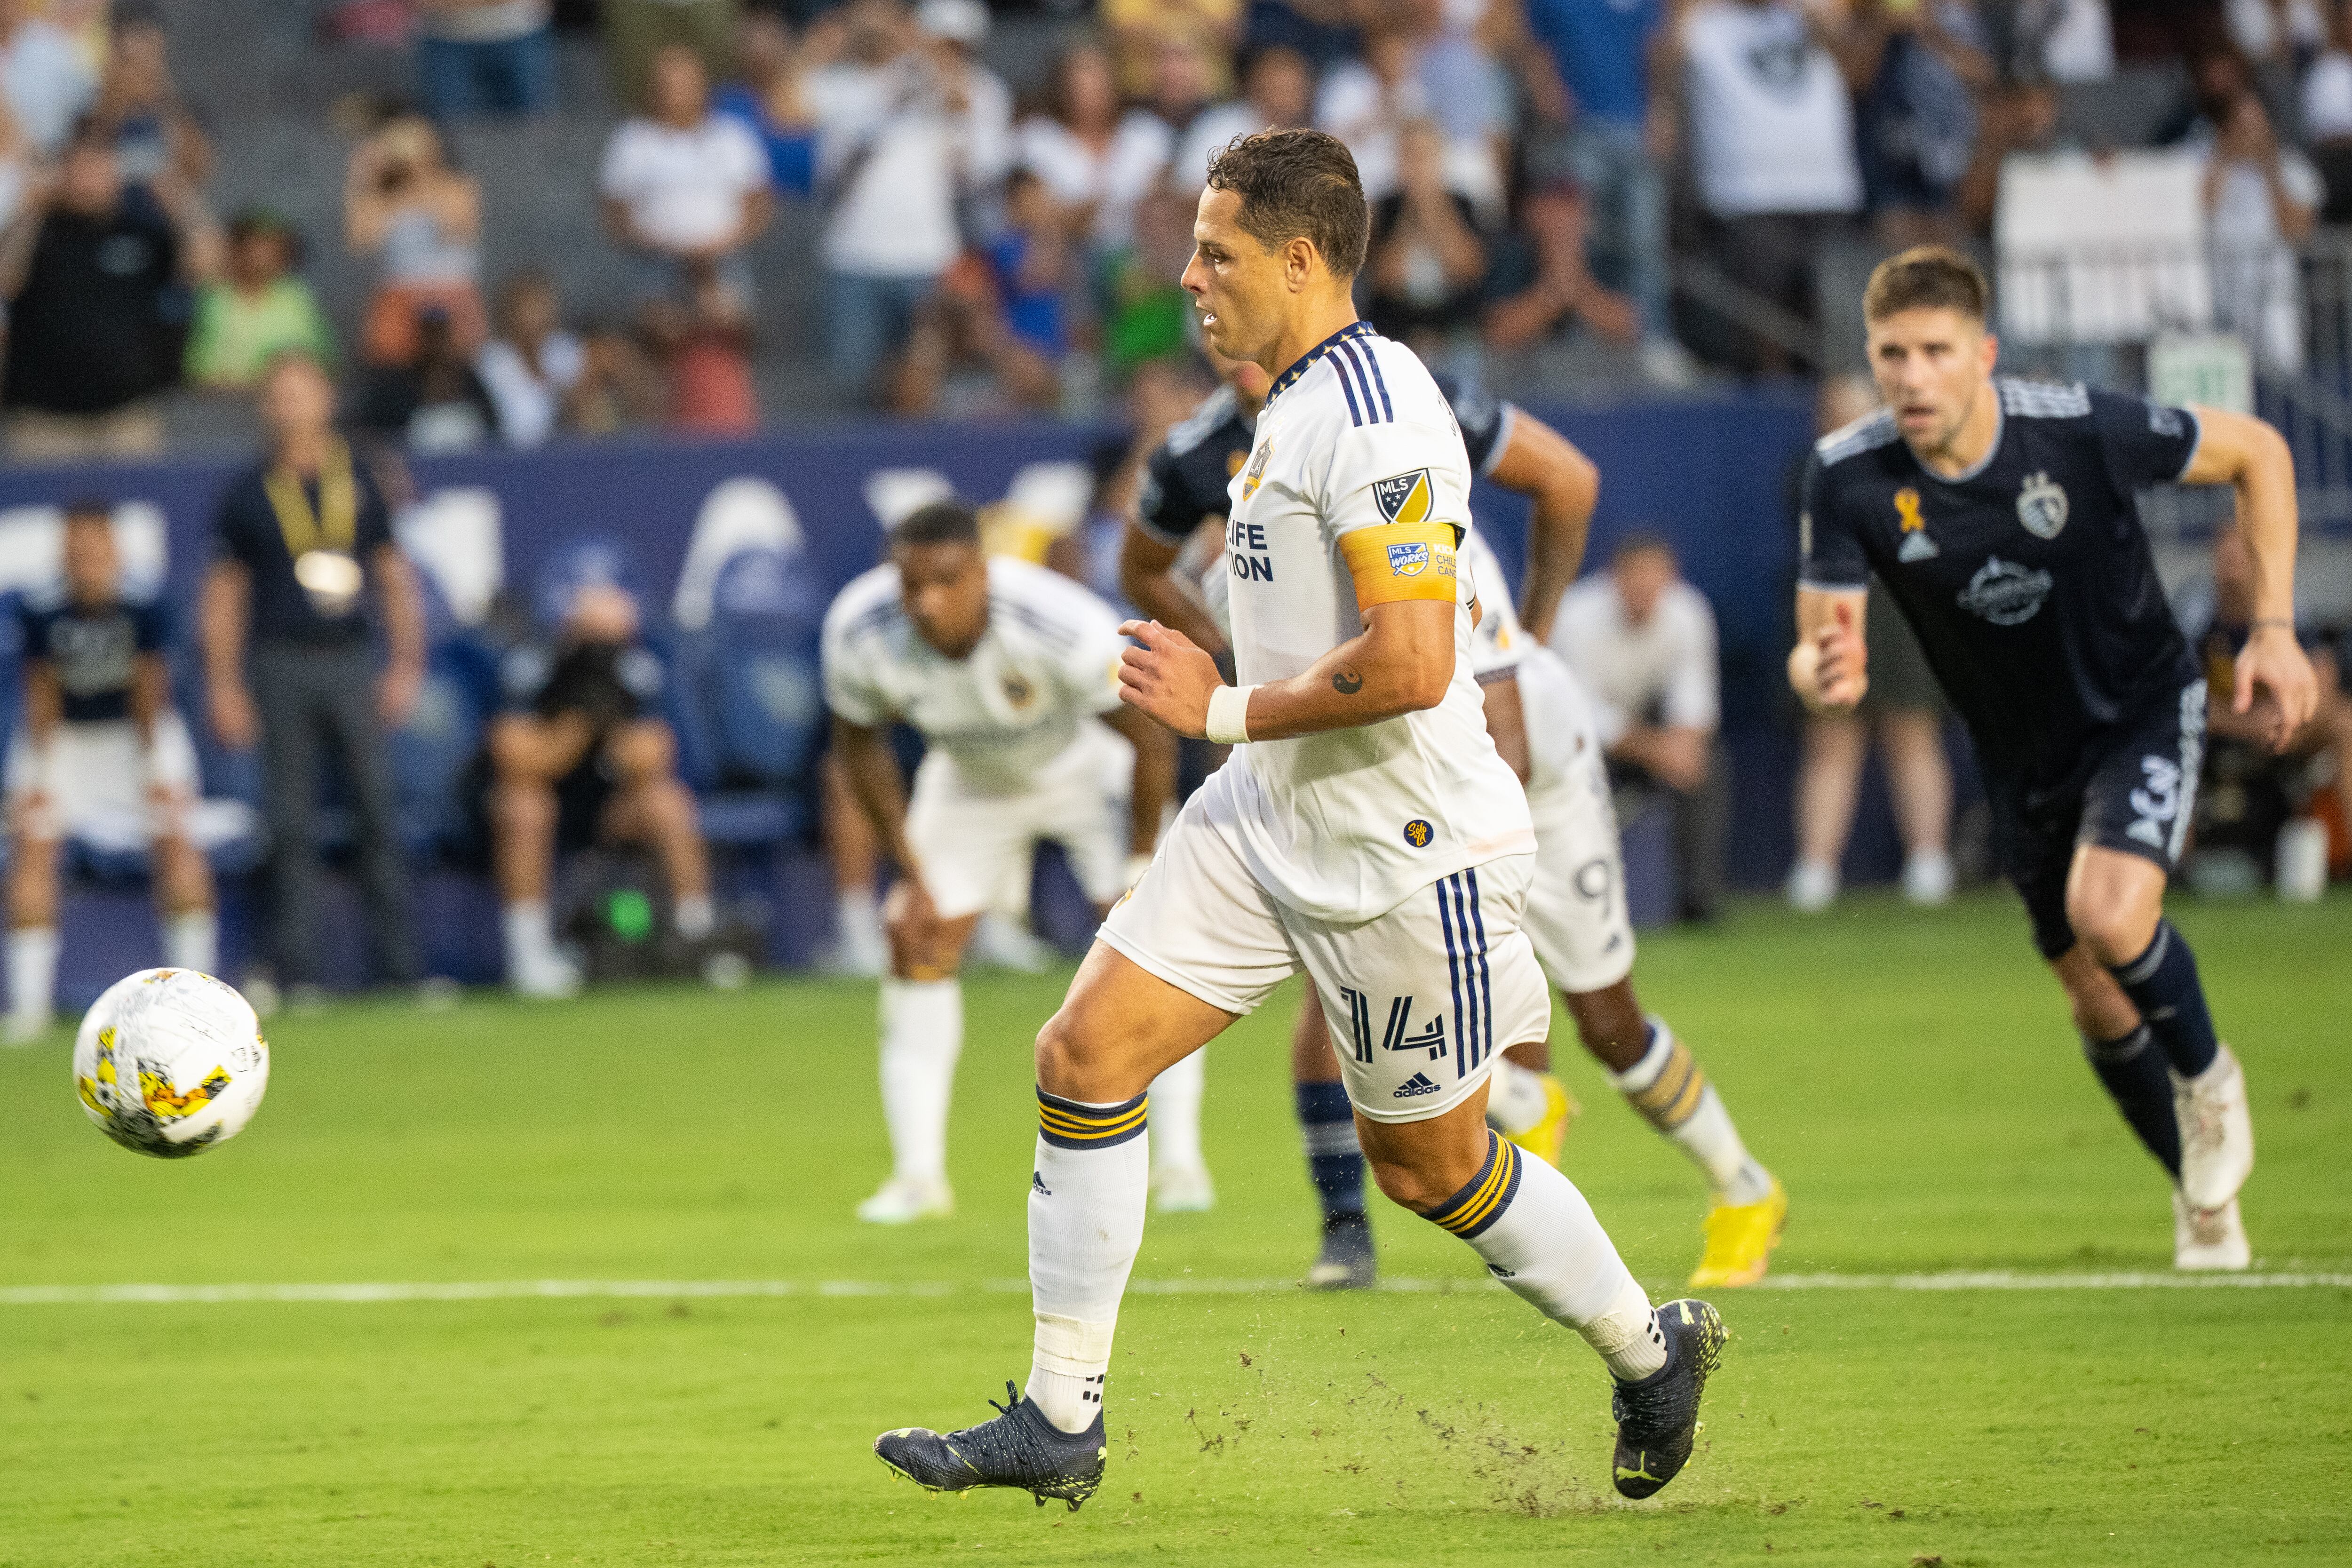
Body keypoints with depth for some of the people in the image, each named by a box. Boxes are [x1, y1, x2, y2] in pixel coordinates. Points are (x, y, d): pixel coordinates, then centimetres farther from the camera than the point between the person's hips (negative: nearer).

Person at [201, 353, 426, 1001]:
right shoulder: (248, 493, 5)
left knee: (378, 809, -2)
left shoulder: (360, 484, 10)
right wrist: (224, 688, 0)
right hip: (280, 664, -1)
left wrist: (405, 665, 5)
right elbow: (223, 595, 6)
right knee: (291, 822, -1)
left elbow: (394, 579, 14)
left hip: (352, 661, 1)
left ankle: (398, 965, 1)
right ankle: (296, 970, 2)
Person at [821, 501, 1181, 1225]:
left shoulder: (1066, 627, -42)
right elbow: (861, 745, -10)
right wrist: (911, 873, -9)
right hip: (971, 778, 3)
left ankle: (1181, 1164, -1)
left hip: (1087, 766, -3)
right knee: (918, 945, -7)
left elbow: (1151, 741, -25)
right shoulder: (859, 632, -31)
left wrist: (1141, 862, -17)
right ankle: (919, 1174, 0)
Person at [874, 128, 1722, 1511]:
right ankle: (1061, 1421, 3)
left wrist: (1228, 710, -19)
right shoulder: (1300, 401, 10)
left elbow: (1410, 662, -28)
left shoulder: (1376, 417, -21)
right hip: (1270, 825, 9)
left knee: (1428, 1162, 5)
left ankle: (1652, 1349, 29)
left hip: (1404, 852, -9)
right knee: (1087, 1054, -2)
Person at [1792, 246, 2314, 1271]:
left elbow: (2256, 453, -10)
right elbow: (1819, 645, -20)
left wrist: (2273, 627, -14)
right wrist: (1822, 673, -46)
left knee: (2108, 914, -28)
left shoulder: (2080, 430, -26)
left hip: (2143, 708, -4)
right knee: (2101, 1005, 12)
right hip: (2025, 755, 4)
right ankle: (2204, 1194, 37)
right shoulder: (1848, 477, -20)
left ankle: (2207, 1075, 4)